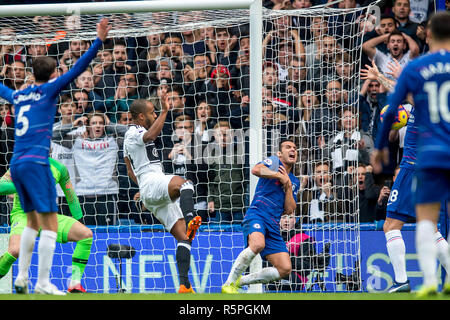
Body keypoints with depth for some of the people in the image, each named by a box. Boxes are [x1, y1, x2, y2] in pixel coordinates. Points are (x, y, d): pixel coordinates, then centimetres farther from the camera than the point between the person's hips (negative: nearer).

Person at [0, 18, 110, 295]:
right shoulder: (48, 90, 1)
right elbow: (77, 69, -9)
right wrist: (99, 41, -11)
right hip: (36, 163, -7)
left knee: (33, 222, 19)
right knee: (50, 225, -6)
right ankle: (43, 283, -12)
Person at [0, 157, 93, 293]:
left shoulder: (59, 168, 4)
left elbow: (71, 197, 15)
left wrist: (78, 221, 15)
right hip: (23, 215, -5)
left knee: (86, 234, -14)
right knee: (15, 250, -35)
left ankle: (75, 283, -10)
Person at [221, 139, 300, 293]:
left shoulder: (294, 182, 25)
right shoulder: (274, 162, 8)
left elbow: (289, 210, 12)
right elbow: (256, 170, -15)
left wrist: (288, 186, 4)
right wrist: (280, 176, -7)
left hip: (273, 225, 7)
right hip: (257, 214, -7)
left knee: (285, 269, -6)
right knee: (258, 244, -39)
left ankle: (240, 281, 8)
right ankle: (229, 284, -27)